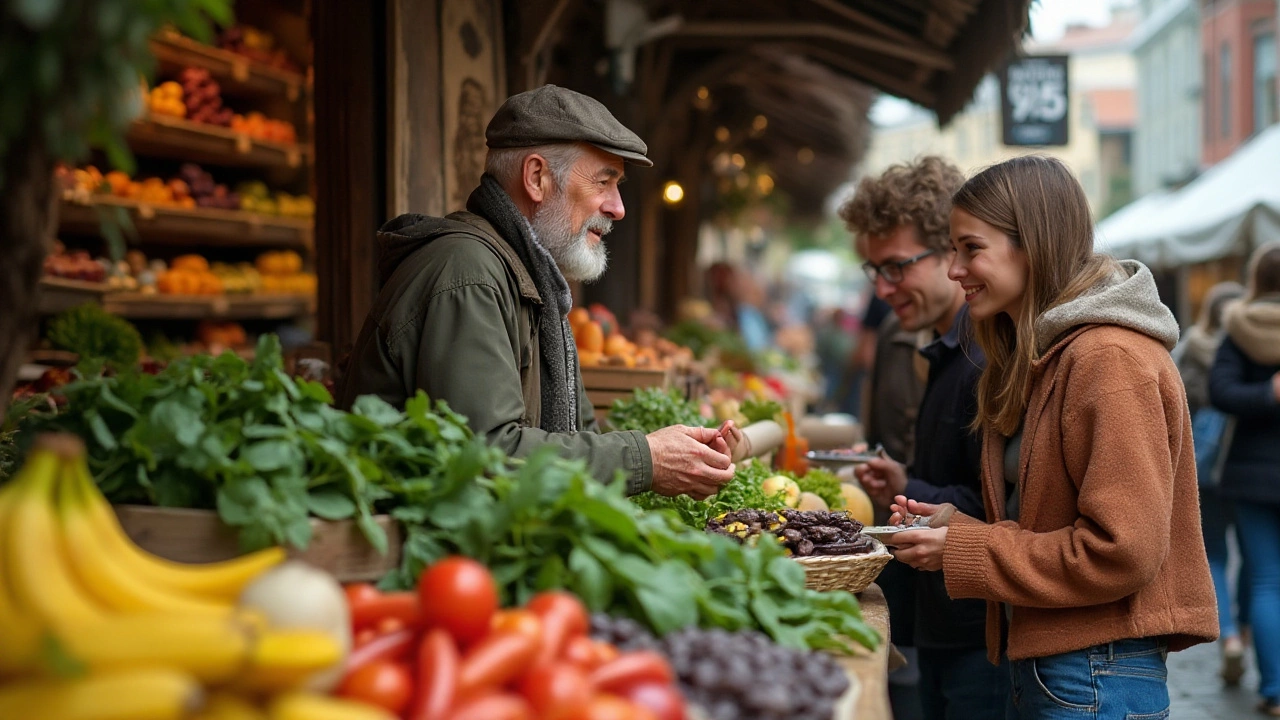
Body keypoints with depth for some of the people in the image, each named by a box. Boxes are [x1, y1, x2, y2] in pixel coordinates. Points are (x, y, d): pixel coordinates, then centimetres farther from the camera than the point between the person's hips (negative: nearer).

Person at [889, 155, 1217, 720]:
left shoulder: (1109, 360, -17)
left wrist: (963, 551, -15)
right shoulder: (1037, 358, 14)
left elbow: (1121, 549, -22)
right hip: (1040, 662, 9)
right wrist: (955, 527, 1)